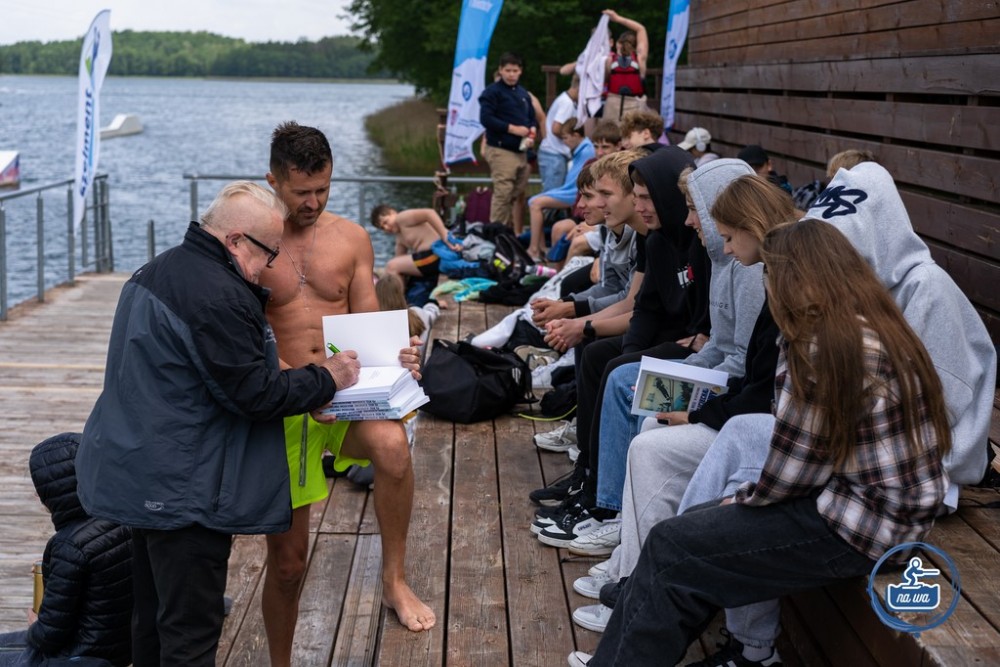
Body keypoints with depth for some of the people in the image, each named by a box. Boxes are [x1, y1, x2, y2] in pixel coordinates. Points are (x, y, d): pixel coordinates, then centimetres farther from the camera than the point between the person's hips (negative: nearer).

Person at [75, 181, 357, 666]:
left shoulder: (161, 269, 11)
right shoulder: (218, 297, -22)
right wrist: (326, 379, -7)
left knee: (153, 618, 20)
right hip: (184, 491, -10)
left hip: (139, 475, 10)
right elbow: (256, 395, -20)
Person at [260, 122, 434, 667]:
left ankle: (395, 580, -14)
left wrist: (393, 356, -15)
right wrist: (288, 376, -25)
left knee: (391, 445, -35)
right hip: (284, 407, -1)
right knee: (287, 557, 5)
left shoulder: (351, 239, 7)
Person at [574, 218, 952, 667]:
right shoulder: (877, 328, 9)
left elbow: (791, 472, -17)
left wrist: (743, 500, 2)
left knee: (672, 548, -4)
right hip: (885, 509, 10)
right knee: (697, 525, 11)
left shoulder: (826, 349, -20)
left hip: (857, 523, -10)